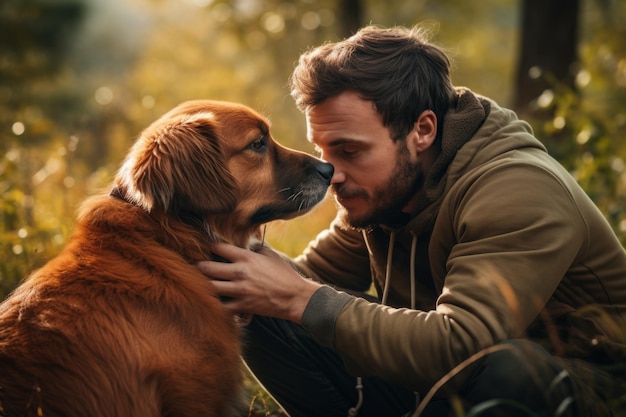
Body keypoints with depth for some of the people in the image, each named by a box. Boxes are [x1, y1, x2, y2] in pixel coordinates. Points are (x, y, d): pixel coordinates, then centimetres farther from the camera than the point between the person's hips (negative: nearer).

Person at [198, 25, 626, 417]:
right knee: (267, 324, -7)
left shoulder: (518, 191, -28)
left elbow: (458, 346, -39)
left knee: (497, 367, -43)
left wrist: (299, 300, -34)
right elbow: (317, 275, 6)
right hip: (434, 382, 6)